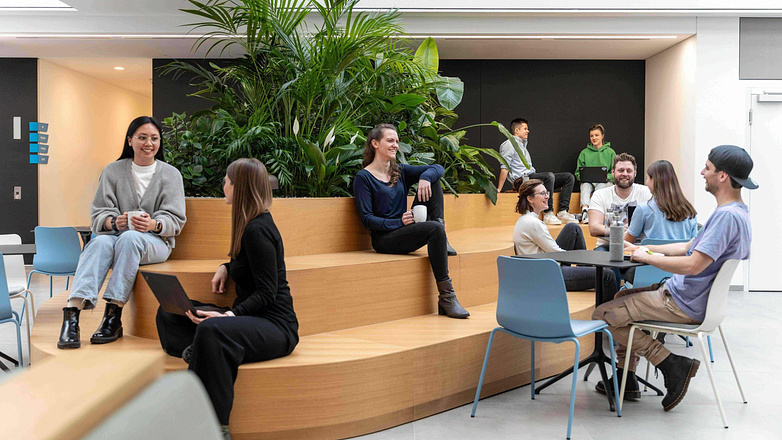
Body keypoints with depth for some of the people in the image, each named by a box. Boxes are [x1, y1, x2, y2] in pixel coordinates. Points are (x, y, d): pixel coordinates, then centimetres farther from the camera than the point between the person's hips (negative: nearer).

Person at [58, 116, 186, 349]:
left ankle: (113, 316, -40)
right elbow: (98, 213, 4)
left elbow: (175, 219, 0)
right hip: (115, 234, 2)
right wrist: (115, 221, -20)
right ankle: (72, 313, -48)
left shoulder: (170, 174, 9)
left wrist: (153, 224, -23)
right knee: (100, 242, -34)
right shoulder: (112, 171, 13)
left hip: (156, 241, -1)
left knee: (129, 237, -36)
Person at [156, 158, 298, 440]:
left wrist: (230, 315, -30)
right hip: (247, 318, 10)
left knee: (211, 331, -39)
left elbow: (266, 293, -18)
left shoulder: (258, 230, -15)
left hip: (275, 326, -10)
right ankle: (197, 352, -19)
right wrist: (226, 268, 13)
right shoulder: (251, 224, 14)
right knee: (168, 314, 7)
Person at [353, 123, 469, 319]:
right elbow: (366, 219, -11)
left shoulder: (401, 171, 14)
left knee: (432, 180, -1)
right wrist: (399, 222, -23)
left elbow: (438, 168, 6)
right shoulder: (363, 177, -4)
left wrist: (425, 177, -17)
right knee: (434, 229, -32)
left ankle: (440, 232, -13)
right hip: (384, 239, -6)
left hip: (408, 232, 6)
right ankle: (446, 297, -31)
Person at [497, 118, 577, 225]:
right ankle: (547, 215, -33)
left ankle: (562, 212, -12)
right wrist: (499, 189, -17)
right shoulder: (509, 144, 0)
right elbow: (504, 168, -9)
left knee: (569, 177, 0)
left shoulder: (523, 145, 29)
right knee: (549, 176, -36)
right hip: (521, 180, -9)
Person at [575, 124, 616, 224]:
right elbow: (578, 172, 16)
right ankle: (585, 209, -57)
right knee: (585, 186, -35)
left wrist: (606, 177, -12)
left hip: (605, 182, -1)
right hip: (588, 181, 1)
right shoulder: (584, 152, 15)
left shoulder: (610, 152, 12)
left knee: (599, 188, -37)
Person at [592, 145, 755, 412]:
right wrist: (644, 248, 13)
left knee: (603, 315, -10)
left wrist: (647, 258, -16)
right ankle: (627, 378, 24)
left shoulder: (727, 215, -24)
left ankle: (673, 364, -5)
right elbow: (690, 247, 18)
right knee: (622, 297, 25)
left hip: (684, 306, -11)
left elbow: (693, 264, -31)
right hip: (690, 297, 11)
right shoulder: (736, 213, 11)